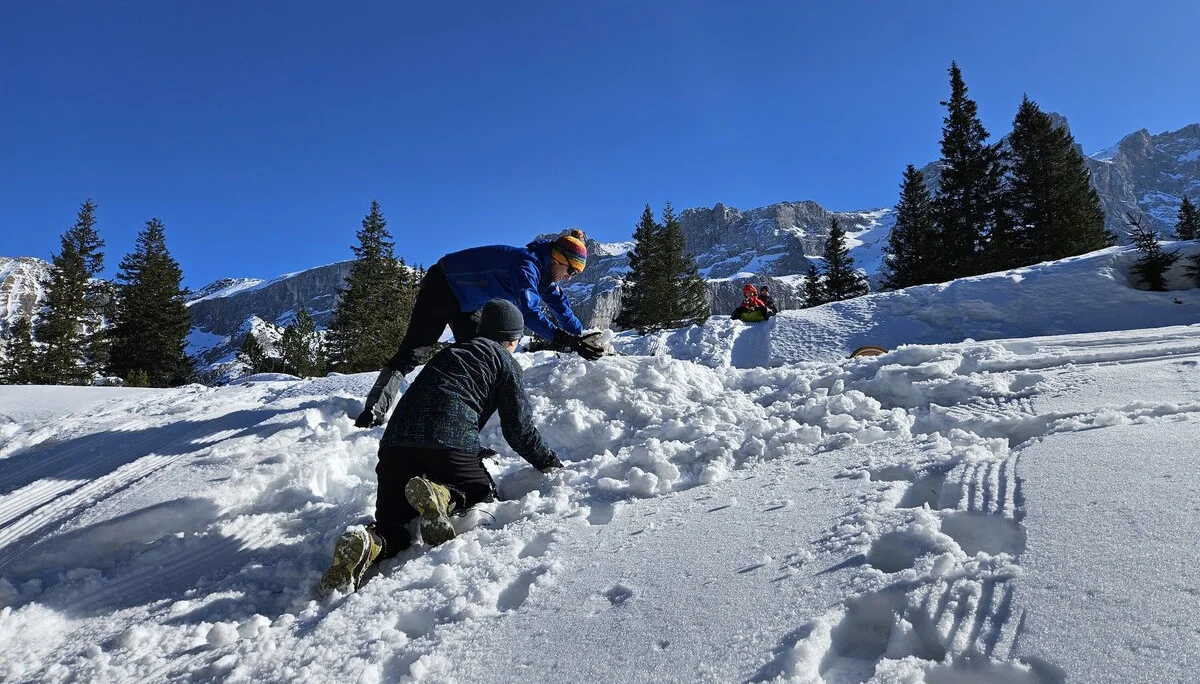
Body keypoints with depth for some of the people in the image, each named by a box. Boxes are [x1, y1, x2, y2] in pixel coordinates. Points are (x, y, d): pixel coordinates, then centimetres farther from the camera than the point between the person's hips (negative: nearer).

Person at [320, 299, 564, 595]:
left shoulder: (451, 352, 34)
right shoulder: (504, 361, 15)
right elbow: (519, 429, 12)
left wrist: (474, 451, 54)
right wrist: (551, 463, 28)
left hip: (395, 441, 5)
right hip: (450, 441, -5)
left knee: (392, 525, 13)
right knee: (484, 493, 18)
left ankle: (366, 545, -22)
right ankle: (441, 496, -15)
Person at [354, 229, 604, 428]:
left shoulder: (543, 270, -1)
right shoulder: (527, 265, -30)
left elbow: (559, 303, 10)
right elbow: (529, 313, -43)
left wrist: (582, 337, 6)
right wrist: (568, 340, -48)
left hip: (466, 302, 10)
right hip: (441, 289, -10)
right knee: (412, 353, -14)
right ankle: (371, 417, -13)